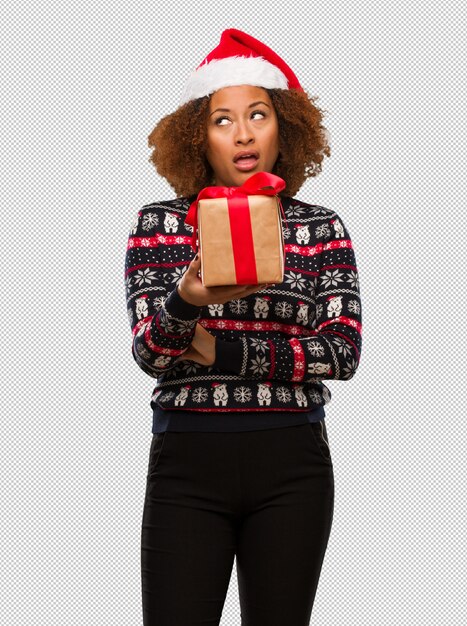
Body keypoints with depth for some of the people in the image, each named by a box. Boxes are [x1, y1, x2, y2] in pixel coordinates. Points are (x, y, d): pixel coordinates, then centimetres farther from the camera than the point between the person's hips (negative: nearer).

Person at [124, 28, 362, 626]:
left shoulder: (322, 228, 7)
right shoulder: (157, 224, 6)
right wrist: (186, 302, -27)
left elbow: (343, 351, -3)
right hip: (186, 463, -1)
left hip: (291, 466, 1)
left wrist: (222, 352, -10)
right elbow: (147, 351, -5)